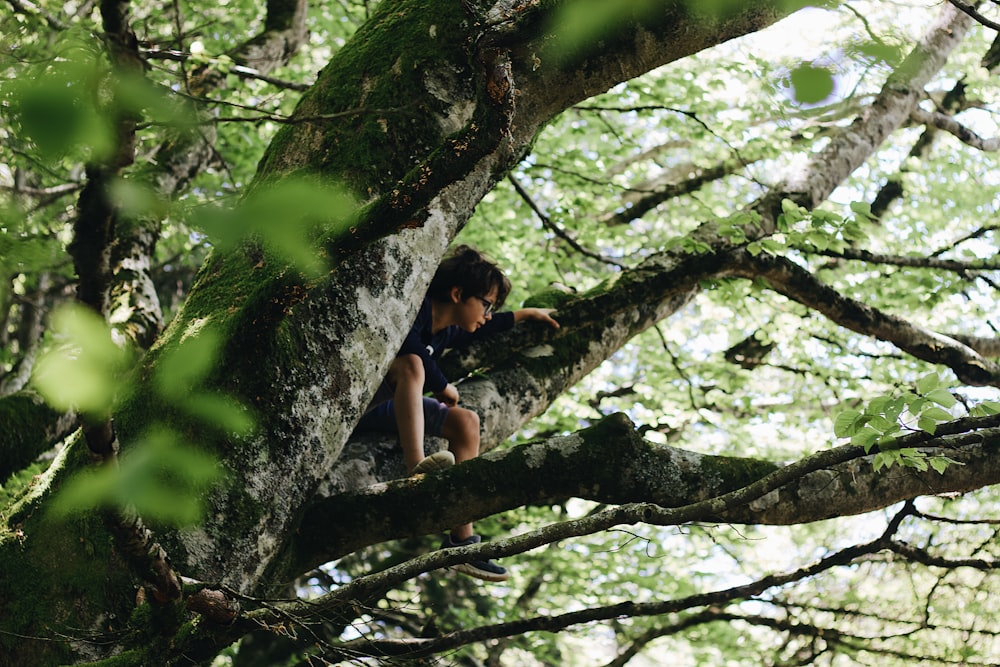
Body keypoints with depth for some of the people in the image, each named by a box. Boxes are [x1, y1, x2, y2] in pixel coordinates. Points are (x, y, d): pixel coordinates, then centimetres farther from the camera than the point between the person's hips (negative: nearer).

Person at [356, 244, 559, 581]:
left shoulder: (447, 332, 16)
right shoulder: (419, 311, -13)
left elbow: (482, 329, 38)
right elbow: (410, 350, -30)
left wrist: (525, 314, 48)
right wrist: (444, 387, -14)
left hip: (393, 411, 9)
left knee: (466, 422, 0)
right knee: (411, 364, -32)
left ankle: (461, 540, -6)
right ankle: (415, 464, -54)